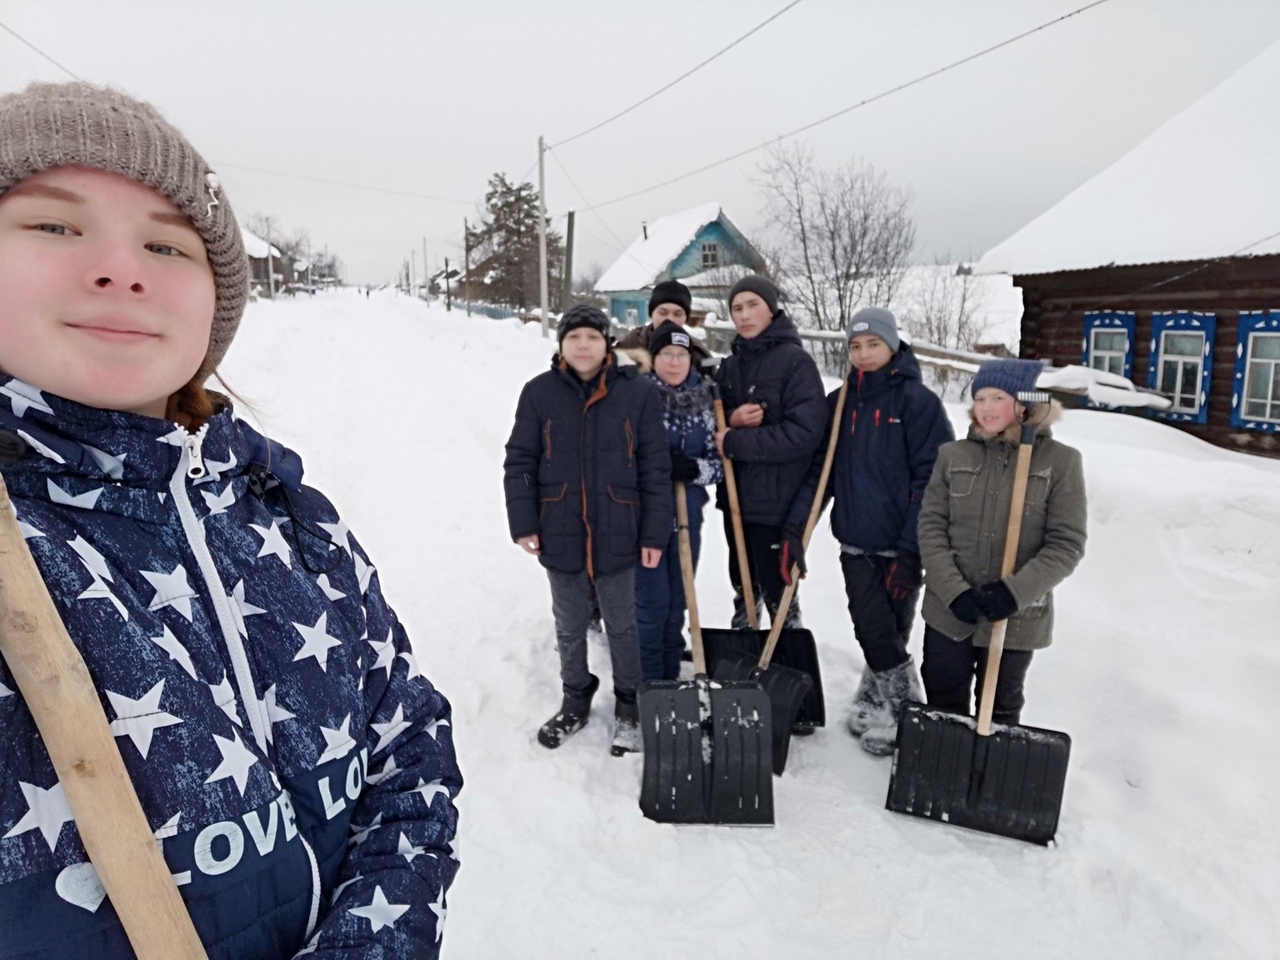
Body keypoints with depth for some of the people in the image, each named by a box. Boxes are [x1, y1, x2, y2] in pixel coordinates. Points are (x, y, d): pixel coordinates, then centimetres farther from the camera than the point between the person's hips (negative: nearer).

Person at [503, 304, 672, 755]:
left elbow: (655, 468, -3)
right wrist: (523, 522, -4)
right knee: (569, 627, 18)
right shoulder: (539, 392, -2)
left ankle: (629, 707, 33)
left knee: (621, 625, 14)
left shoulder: (639, 393, -5)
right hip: (560, 533, 2)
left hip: (616, 533, -1)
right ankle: (575, 701, 39)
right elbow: (519, 462, 2)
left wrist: (654, 533, -4)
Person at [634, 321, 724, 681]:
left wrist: (694, 469, -15)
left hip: (687, 515, 4)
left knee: (678, 600, 13)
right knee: (652, 601, -1)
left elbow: (719, 462, 5)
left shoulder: (705, 401, 4)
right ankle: (649, 682, 16)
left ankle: (671, 678, 29)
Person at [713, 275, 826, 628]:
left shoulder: (795, 361, -9)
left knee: (777, 588, 0)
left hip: (777, 500, -6)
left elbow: (804, 433, -19)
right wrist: (732, 419, -10)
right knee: (743, 585, 19)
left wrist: (735, 442, -17)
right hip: (735, 495, 6)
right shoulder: (729, 365, 10)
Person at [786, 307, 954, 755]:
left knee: (892, 635, 7)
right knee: (873, 634, 7)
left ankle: (891, 710, 27)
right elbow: (817, 467, 6)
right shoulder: (838, 402, 7)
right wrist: (796, 526, -5)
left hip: (900, 547, -4)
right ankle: (891, 703, 28)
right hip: (855, 543, 4)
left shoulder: (918, 401, -8)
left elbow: (931, 481, -11)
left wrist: (911, 550, -15)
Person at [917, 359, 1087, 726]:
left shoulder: (1061, 460, -6)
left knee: (1000, 709, 18)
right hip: (949, 611, 2)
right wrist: (954, 590, -14)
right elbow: (931, 526, -3)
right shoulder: (952, 455, -1)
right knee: (943, 703, 16)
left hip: (1017, 616, -2)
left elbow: (1066, 544, -8)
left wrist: (1016, 591, -20)